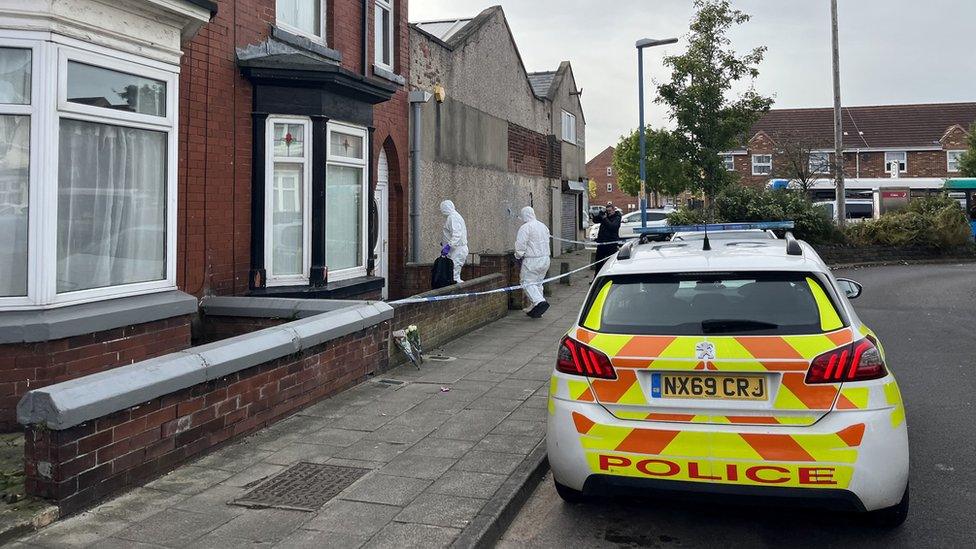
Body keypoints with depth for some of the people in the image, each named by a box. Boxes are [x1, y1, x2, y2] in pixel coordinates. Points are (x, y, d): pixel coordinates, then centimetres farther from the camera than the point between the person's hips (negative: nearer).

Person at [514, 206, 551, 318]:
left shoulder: (525, 228, -14)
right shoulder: (543, 226, 12)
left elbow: (520, 246, -16)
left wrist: (518, 256, 1)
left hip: (532, 260, -8)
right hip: (545, 258, 8)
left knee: (527, 282, -1)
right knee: (538, 283, 15)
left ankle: (540, 302, -19)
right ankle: (535, 308, 18)